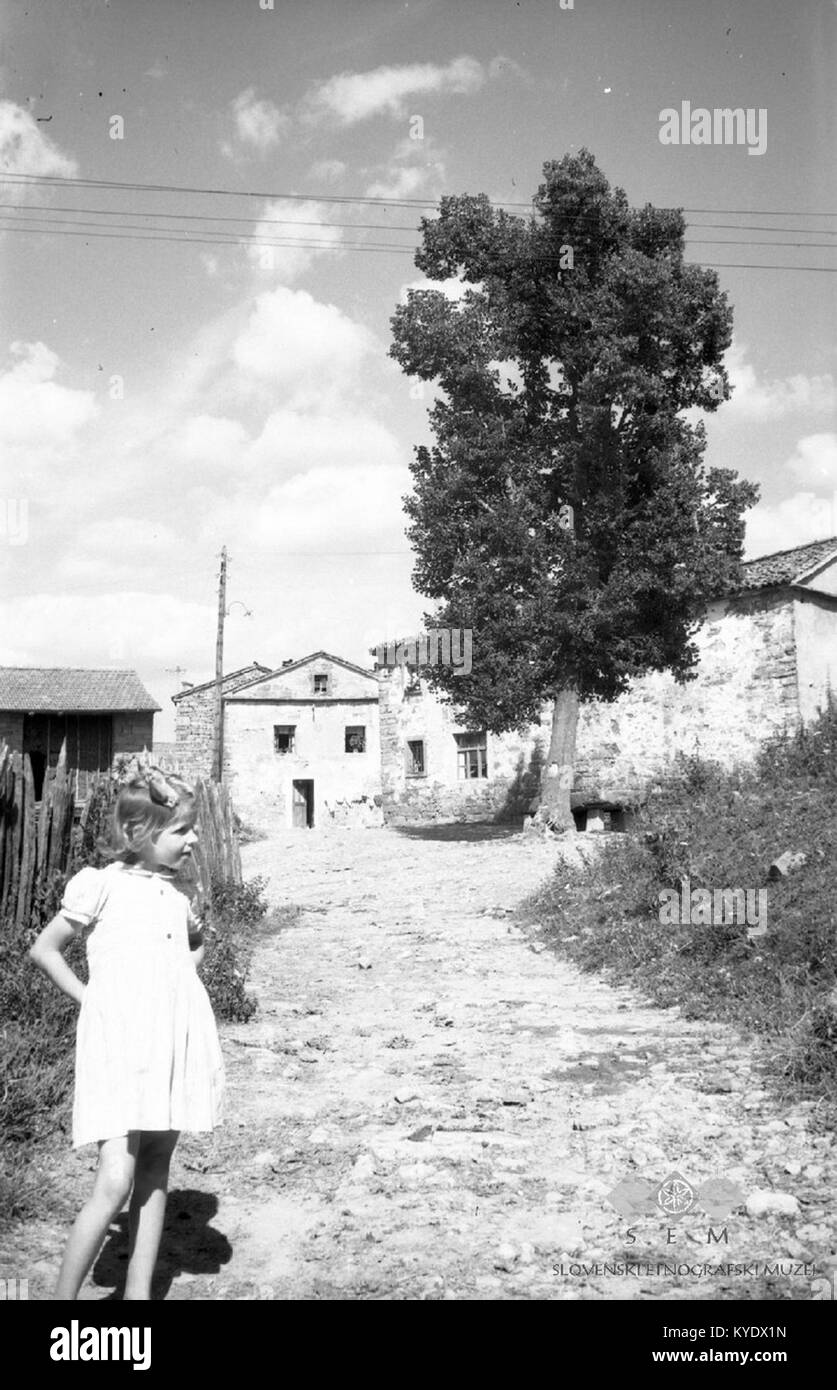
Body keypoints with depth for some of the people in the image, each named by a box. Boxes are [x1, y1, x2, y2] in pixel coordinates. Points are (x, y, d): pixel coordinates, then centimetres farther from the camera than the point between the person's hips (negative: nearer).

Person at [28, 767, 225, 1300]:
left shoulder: (176, 896, 10)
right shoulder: (102, 886, -6)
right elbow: (44, 949, 1)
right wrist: (88, 996, -4)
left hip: (174, 1039, 6)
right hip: (120, 1042, -6)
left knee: (155, 1172, 11)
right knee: (115, 1183, -11)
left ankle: (139, 1290, 21)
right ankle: (64, 1294, 6)